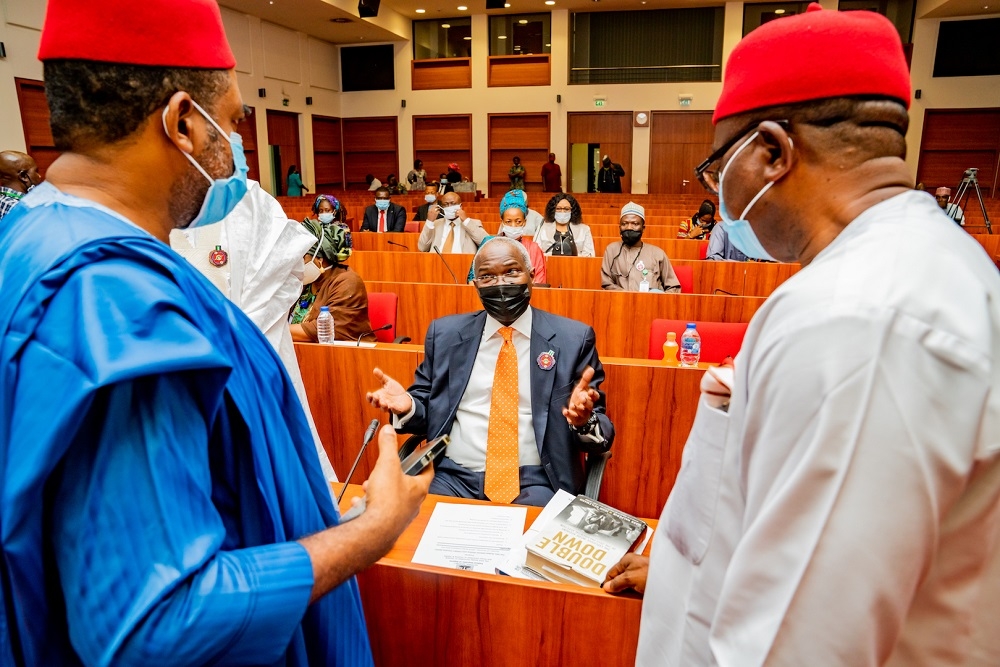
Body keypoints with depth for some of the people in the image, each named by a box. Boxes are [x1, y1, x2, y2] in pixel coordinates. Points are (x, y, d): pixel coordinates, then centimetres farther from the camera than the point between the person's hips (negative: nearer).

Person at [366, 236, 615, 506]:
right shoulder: (444, 333, 7)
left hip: (534, 482, -1)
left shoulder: (573, 338, 1)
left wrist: (584, 419, -22)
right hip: (453, 476, 2)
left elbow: (601, 434, 1)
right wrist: (407, 405, -9)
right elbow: (427, 406, 14)